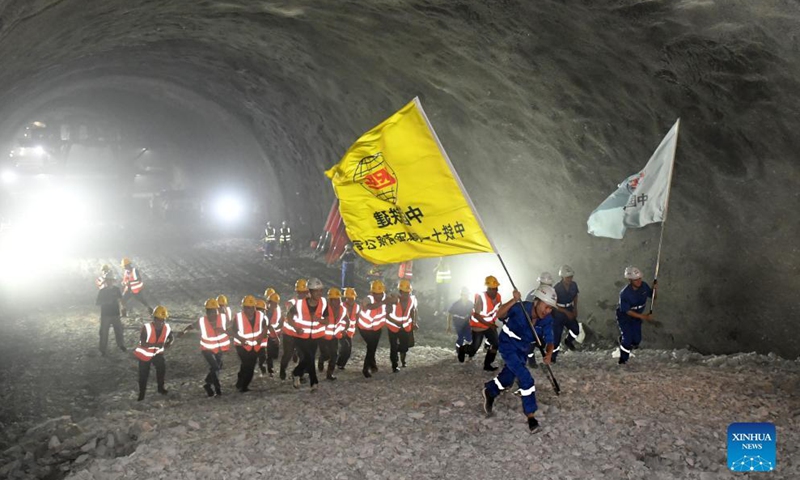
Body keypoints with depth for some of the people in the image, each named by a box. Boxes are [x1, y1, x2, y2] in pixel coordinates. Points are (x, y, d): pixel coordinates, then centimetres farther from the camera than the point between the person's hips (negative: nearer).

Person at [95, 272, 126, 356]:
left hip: (115, 314, 2)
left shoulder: (116, 289, 1)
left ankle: (121, 345, 29)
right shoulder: (101, 291, -5)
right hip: (105, 315, -2)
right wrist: (106, 302, -20)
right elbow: (97, 302, -5)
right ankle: (103, 350, 8)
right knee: (104, 332, -1)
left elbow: (120, 300, 9)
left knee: (119, 330, 10)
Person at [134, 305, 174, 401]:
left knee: (162, 368, -8)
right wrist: (155, 344, -41)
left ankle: (161, 387, 16)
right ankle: (142, 392, 24)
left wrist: (168, 343, -19)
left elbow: (171, 337, 4)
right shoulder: (147, 328, -31)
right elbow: (142, 343, -31)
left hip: (157, 353, 3)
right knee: (143, 374, 4)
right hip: (145, 353, -3)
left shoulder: (167, 327, -16)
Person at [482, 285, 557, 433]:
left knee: (508, 378, 20)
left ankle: (489, 391, 50)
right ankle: (530, 415, -5)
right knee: (525, 378, -16)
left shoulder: (547, 320, -16)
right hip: (508, 345, -6)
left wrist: (549, 353, -39)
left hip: (523, 349, 6)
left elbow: (549, 340, -17)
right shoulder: (521, 308, -30)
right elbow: (500, 314, -39)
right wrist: (514, 300, -53)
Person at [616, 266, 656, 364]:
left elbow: (652, 296, 0)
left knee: (637, 340, 8)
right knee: (627, 340, -10)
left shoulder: (644, 286, -16)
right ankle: (623, 361, 9)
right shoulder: (624, 293, -32)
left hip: (637, 317, 6)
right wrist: (644, 317, -29)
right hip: (624, 317, -5)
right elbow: (627, 311, -26)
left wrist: (654, 289, -23)